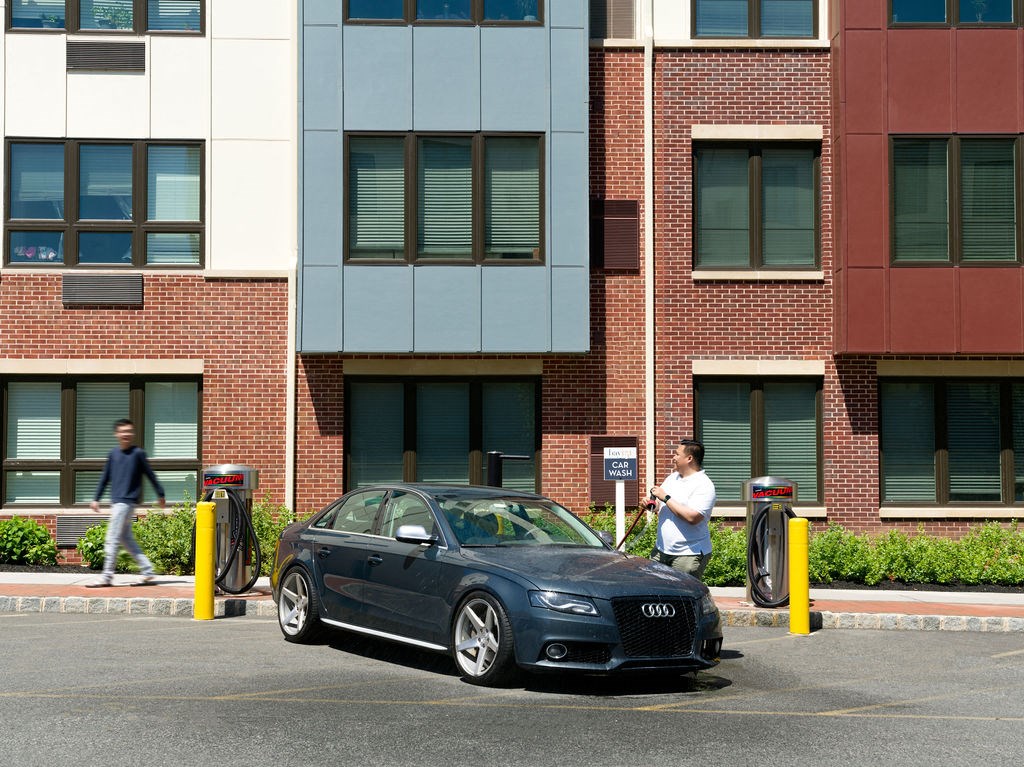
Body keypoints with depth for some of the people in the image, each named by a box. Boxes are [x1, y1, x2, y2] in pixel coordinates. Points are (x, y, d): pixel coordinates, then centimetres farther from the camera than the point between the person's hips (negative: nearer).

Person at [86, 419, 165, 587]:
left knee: (112, 538, -8)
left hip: (127, 502, -6)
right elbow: (105, 478, 17)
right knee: (126, 538, 9)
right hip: (116, 502, 6)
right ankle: (147, 570, 16)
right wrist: (96, 498, 15)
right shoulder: (113, 454, 11)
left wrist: (160, 494, 11)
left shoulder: (138, 453, -4)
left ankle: (107, 576, -4)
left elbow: (150, 474, 4)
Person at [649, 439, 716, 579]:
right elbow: (661, 507, 24)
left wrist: (666, 498, -18)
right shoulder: (672, 478, 13)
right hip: (661, 550, 7)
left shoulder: (704, 485, -12)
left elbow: (692, 517, -25)